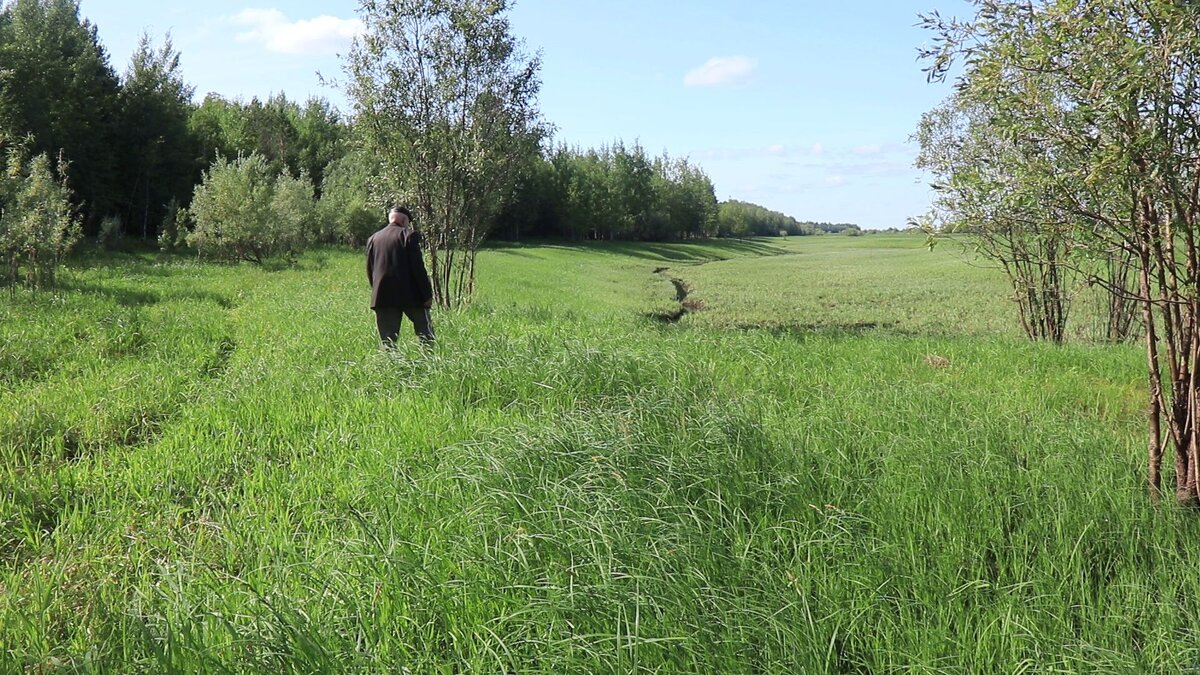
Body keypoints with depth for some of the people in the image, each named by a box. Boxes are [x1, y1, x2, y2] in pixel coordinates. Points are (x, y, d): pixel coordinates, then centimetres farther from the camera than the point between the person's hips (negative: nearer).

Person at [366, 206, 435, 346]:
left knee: (387, 340, 4)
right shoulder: (409, 235, -4)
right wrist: (427, 294, -7)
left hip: (382, 296, 4)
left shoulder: (373, 239, 12)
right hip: (410, 295, -4)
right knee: (426, 334, 8)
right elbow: (418, 267, -10)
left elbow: (369, 271, 14)